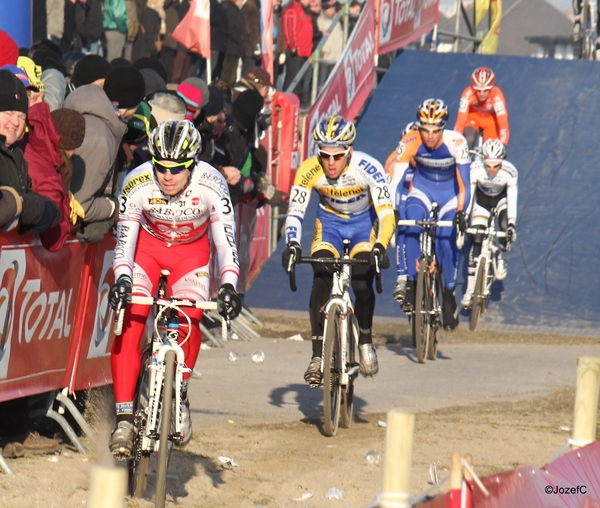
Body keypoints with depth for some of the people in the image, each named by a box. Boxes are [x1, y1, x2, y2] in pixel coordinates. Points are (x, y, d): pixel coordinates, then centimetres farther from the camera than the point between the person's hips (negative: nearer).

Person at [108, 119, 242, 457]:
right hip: (148, 244, 0)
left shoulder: (211, 185, -29)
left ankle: (180, 396, 2)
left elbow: (226, 241, -26)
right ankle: (125, 416, -18)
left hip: (192, 250, 0)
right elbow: (124, 241, -24)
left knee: (189, 323, -23)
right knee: (129, 323, -20)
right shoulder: (137, 184, -28)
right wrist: (122, 279, -41)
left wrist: (229, 286, -40)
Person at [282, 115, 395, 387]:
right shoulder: (309, 170, -27)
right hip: (329, 223, 1)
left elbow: (386, 213, -35)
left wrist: (380, 247, -51)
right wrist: (292, 244, -44)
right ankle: (317, 355, -13)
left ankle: (365, 340, 7)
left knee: (362, 284, -20)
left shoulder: (367, 168, -31)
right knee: (321, 281, -20)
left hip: (364, 222, -1)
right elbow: (295, 212, -26)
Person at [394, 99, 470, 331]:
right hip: (422, 188, 0)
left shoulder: (456, 142, -27)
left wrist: (461, 212, -39)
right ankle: (410, 284, -17)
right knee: (412, 228, -28)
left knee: (448, 241, -15)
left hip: (449, 192, 0)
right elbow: (392, 176, -28)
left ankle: (449, 295, 6)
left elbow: (464, 183, -27)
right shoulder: (410, 143, -26)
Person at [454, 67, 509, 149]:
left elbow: (503, 122, -38)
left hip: (491, 118, 0)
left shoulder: (497, 95, -37)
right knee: (469, 141, -27)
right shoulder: (468, 93, -35)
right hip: (473, 116, 0)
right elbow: (461, 120, -35)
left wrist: (502, 145, -48)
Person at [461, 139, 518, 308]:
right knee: (476, 241, -11)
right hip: (482, 200, 0)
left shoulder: (510, 172, -32)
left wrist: (512, 223, -45)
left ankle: (502, 259, 4)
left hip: (501, 199, 0)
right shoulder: (475, 168, -32)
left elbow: (512, 199, -34)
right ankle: (470, 289, -8)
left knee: (506, 229, -28)